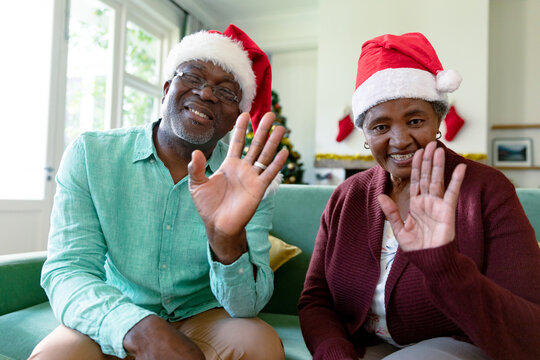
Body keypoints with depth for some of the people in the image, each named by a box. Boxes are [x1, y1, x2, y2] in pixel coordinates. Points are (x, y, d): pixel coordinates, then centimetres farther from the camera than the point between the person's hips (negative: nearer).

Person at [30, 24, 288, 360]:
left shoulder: (250, 183, -9)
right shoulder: (90, 154, -7)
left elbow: (247, 305, -15)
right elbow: (67, 271, -12)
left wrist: (228, 239, -38)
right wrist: (141, 330, -31)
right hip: (109, 324, 1)